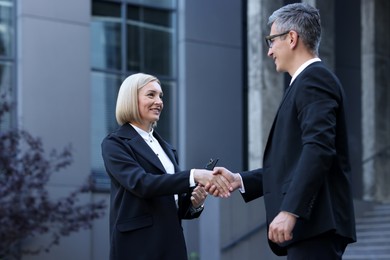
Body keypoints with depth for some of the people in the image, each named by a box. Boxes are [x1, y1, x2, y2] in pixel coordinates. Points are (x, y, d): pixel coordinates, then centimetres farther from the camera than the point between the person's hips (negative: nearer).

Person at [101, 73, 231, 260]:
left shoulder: (165, 147, 17)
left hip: (172, 244, 7)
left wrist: (194, 202, -3)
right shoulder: (115, 144, -3)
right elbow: (141, 183, -20)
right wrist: (193, 176, -27)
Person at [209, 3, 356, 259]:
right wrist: (239, 180, 18)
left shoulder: (314, 78, -8)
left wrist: (290, 210, -26)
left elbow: (318, 149, -21)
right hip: (310, 226, 10)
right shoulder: (308, 80, 23)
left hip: (315, 223, -10)